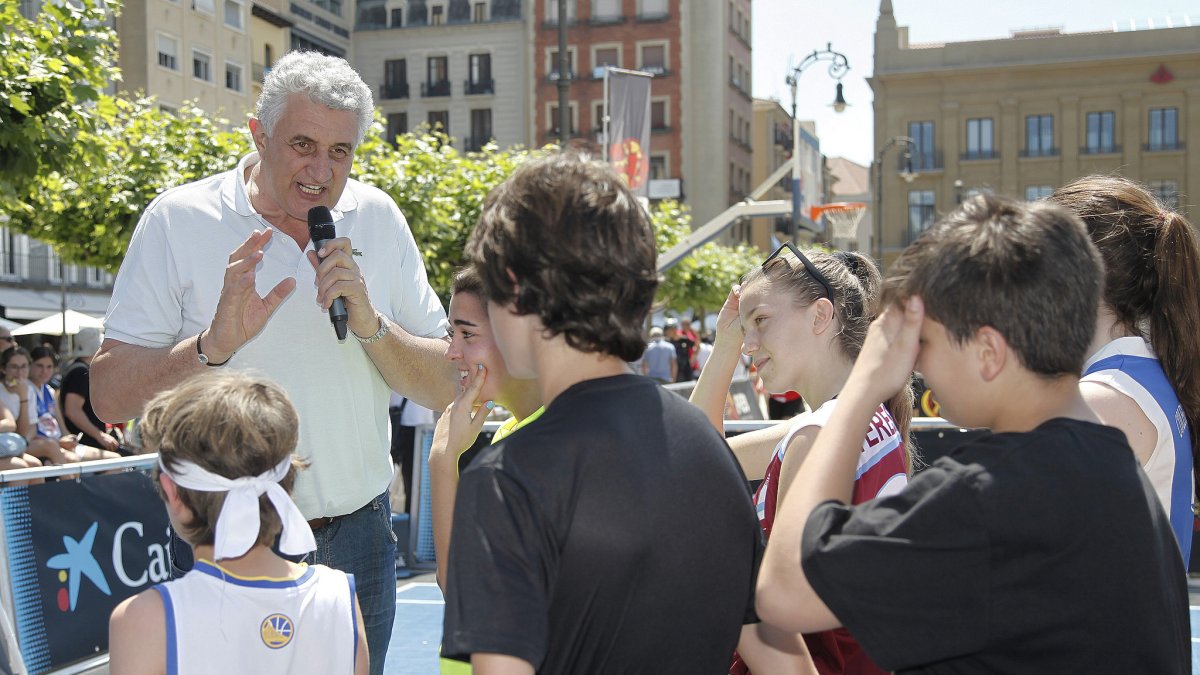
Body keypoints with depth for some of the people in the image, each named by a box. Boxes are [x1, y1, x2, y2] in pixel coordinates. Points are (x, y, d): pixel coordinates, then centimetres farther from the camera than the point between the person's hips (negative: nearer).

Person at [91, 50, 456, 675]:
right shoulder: (178, 220, -8)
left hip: (357, 536, 3)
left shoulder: (378, 219, 0)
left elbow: (448, 390, -2)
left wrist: (371, 325, -18)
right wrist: (214, 344, -25)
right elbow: (110, 395, -10)